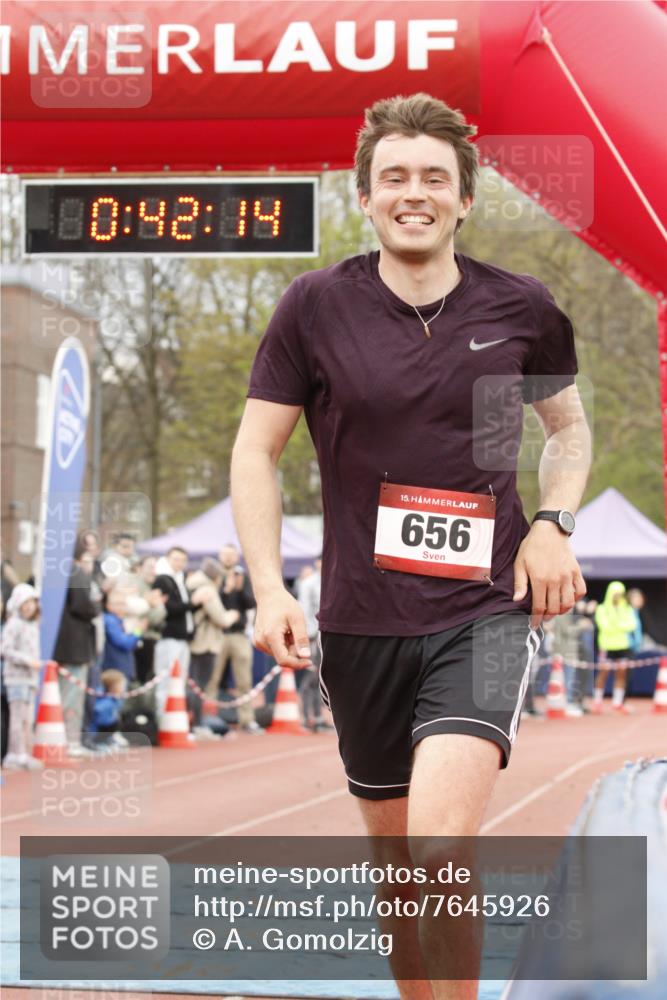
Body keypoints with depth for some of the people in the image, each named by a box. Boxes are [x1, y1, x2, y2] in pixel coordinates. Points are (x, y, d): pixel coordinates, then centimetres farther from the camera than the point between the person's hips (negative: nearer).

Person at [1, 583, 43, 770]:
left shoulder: (34, 625, 17)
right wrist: (27, 660, -23)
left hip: (30, 677, 8)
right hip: (17, 677, -8)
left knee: (28, 719, 10)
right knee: (18, 718, -9)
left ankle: (26, 756, 15)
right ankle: (16, 756, -7)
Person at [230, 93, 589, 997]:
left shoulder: (521, 308, 1)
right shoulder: (317, 306, -2)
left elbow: (568, 423, 18)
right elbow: (255, 452, 3)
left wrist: (554, 524, 0)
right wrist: (269, 590, -8)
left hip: (486, 612, -2)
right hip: (361, 621, 2)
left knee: (439, 839, -22)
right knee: (397, 861, 12)